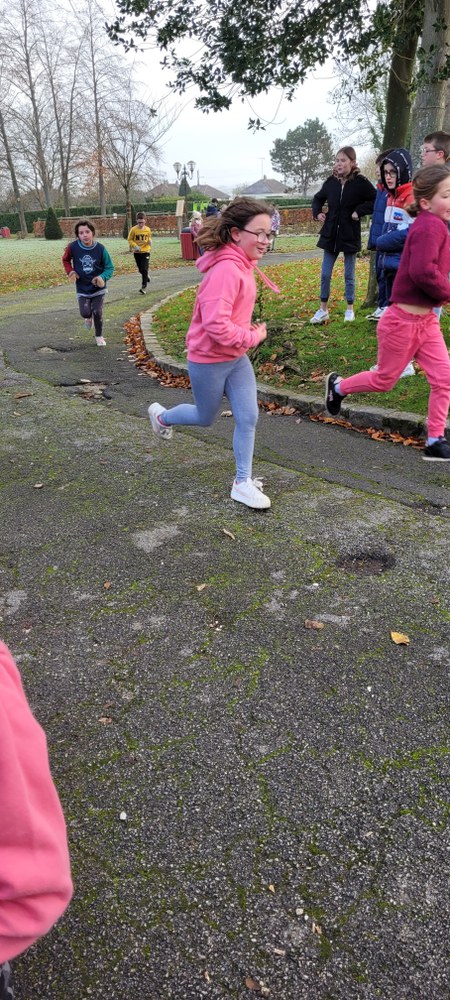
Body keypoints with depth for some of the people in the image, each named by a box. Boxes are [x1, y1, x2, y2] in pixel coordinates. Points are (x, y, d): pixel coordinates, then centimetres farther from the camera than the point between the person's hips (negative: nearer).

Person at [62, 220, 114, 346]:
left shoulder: (100, 248, -16)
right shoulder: (73, 247, -15)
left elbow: (109, 267, -7)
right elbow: (66, 260, 6)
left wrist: (103, 277, -26)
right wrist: (70, 271, -11)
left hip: (98, 287, -1)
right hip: (82, 288, 1)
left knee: (97, 313, -3)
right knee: (85, 313, -8)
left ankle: (99, 336, 23)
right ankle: (89, 317, 32)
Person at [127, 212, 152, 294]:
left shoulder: (148, 229, -3)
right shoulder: (133, 229, -8)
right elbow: (130, 240, -1)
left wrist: (150, 241, -9)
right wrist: (135, 245, -17)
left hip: (145, 251, -1)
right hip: (137, 252, 1)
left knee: (144, 269, -12)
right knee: (140, 270, 11)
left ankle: (144, 287, -8)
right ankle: (146, 277, 43)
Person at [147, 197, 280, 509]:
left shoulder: (241, 264, 4)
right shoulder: (225, 270, -27)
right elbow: (216, 325, -33)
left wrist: (247, 329, 5)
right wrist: (254, 337, -19)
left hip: (236, 358, 8)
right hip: (209, 361, -8)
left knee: (248, 417, 2)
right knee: (206, 418, 14)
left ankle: (243, 483, 14)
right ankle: (161, 416, 44)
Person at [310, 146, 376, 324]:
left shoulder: (361, 182, -9)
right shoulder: (331, 182, 4)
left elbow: (376, 201, -9)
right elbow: (318, 198, 21)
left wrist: (359, 211, -15)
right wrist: (317, 212, 5)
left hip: (350, 235, -4)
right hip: (330, 234, 4)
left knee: (349, 275, 7)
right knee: (325, 275, 5)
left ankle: (350, 310, 20)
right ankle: (323, 310, 15)